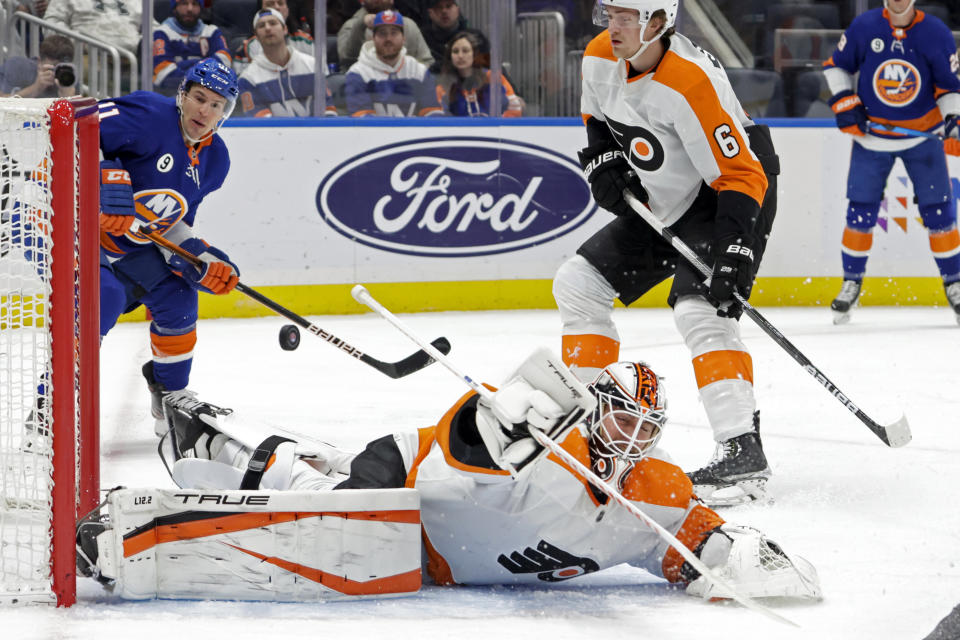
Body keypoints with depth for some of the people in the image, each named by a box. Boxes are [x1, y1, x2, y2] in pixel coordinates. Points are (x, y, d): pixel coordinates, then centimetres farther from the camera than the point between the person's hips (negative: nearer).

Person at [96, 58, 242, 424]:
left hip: (132, 241, 8)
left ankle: (170, 393, 27)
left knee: (176, 295, 1)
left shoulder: (214, 160, 3)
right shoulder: (148, 116, -22)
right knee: (103, 297, -27)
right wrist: (105, 177, -41)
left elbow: (172, 222, 8)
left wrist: (201, 260, -7)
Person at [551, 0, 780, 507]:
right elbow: (598, 116, 16)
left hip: (727, 198, -9)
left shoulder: (691, 83, -32)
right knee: (578, 283, 10)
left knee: (700, 311, -28)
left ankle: (742, 452, -31)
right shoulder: (599, 59, -7)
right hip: (660, 203, 9)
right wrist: (603, 164, -2)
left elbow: (740, 175, -30)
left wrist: (734, 251, -37)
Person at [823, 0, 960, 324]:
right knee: (860, 211, 0)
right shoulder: (863, 27, -9)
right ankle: (851, 283, 15)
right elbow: (837, 65, 5)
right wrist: (845, 103, -6)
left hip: (923, 134, 0)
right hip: (871, 135, 1)